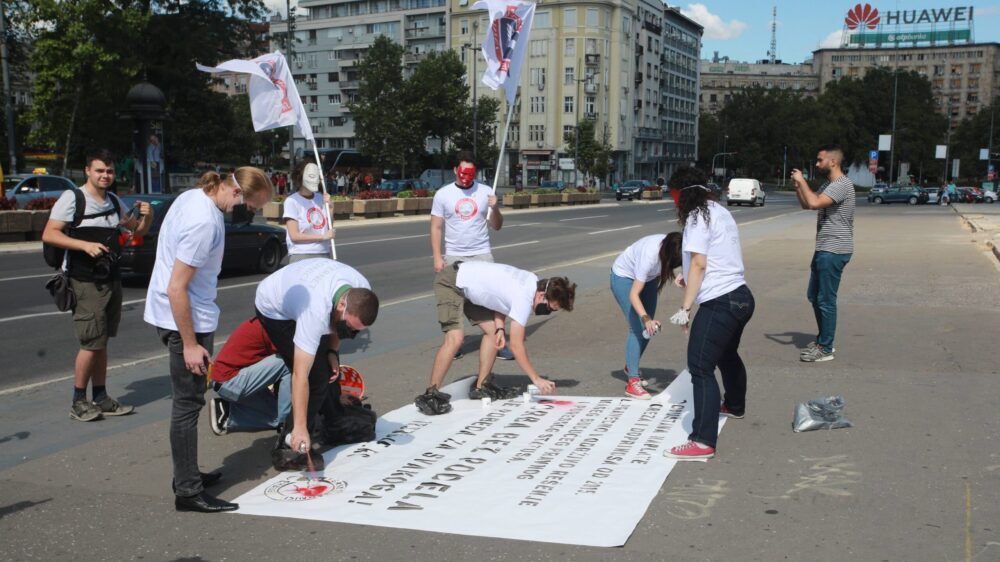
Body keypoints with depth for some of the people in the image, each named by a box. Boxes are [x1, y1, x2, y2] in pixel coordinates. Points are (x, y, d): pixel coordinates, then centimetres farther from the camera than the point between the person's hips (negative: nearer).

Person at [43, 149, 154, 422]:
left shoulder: (114, 202, 11)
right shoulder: (72, 198, -8)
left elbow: (138, 230, 20)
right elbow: (49, 234, -14)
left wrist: (147, 216, -2)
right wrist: (85, 245, -27)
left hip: (112, 280, 7)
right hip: (85, 283, -6)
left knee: (102, 343, 11)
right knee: (92, 343, -8)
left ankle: (100, 397, 19)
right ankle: (78, 402, 4)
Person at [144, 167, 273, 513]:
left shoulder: (193, 197, 5)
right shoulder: (204, 222, -25)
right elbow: (177, 288, -25)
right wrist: (190, 344, -21)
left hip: (180, 315, 10)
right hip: (188, 320, -10)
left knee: (188, 400, 19)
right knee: (189, 404, -3)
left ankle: (186, 475, 31)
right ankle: (188, 492, 5)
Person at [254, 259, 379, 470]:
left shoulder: (362, 292, -24)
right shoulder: (315, 311, -44)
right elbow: (300, 375, -42)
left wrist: (332, 351, -10)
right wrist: (300, 427, -42)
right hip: (274, 309, -8)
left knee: (329, 369, 7)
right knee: (316, 375, -18)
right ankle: (287, 451, -12)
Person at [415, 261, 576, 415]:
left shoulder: (533, 282, -3)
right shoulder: (524, 299, -28)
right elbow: (516, 346, -24)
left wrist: (500, 327, -5)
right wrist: (536, 379, -18)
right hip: (451, 282, -9)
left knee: (492, 330, 4)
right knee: (455, 338, -23)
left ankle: (481, 387, 13)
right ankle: (430, 395, -16)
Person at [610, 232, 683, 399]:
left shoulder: (673, 247, -28)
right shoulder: (650, 255, -42)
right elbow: (633, 295, -39)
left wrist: (678, 278, -28)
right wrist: (645, 318, -53)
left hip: (648, 276, 7)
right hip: (623, 277, -7)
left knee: (648, 329, 10)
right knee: (637, 329, -15)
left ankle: (631, 366, 33)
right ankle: (633, 381, -12)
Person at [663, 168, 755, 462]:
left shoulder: (698, 216, -9)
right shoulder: (720, 211, 16)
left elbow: (699, 264, -16)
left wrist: (685, 308, -15)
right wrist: (688, 279, 29)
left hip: (719, 303, -10)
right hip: (740, 296, 10)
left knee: (700, 368, -12)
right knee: (727, 355, 31)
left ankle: (703, 442, -16)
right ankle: (735, 405, 55)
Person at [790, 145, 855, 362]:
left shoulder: (842, 184, -16)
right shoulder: (828, 184, 16)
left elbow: (814, 203, -28)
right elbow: (806, 204, 23)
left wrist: (802, 181, -15)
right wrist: (797, 185, 7)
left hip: (834, 251, -10)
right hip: (824, 249, 10)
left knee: (826, 300, -4)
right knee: (814, 296, 17)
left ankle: (825, 349, 4)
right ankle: (822, 339, 29)